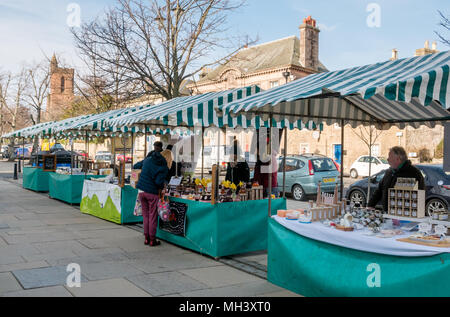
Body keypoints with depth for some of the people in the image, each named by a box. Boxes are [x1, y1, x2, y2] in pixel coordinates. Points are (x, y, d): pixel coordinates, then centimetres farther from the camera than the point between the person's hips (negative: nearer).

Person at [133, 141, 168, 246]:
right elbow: (159, 181, -16)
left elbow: (135, 166, 20)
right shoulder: (164, 167, -6)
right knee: (153, 216, 4)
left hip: (142, 190, 4)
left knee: (145, 215, 13)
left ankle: (146, 238, 17)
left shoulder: (147, 160, 7)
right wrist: (161, 188, 4)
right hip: (152, 192, -4)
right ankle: (152, 240, 9)